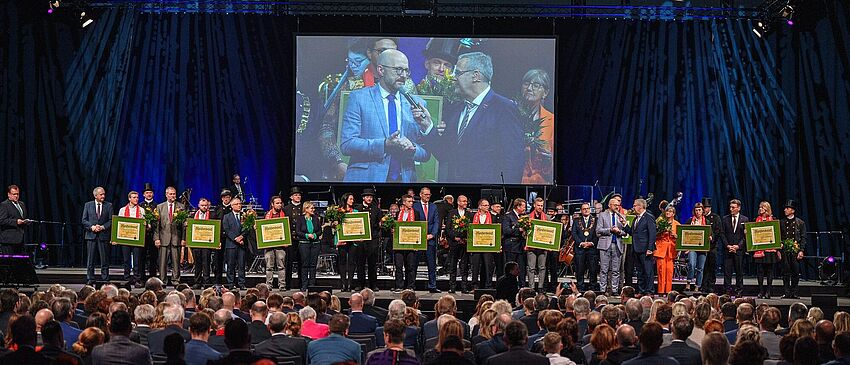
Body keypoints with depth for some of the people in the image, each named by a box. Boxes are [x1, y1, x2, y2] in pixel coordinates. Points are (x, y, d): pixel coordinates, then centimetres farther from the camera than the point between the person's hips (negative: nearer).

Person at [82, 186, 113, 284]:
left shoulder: (108, 205, 6)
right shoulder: (88, 205, 8)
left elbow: (111, 221, 3)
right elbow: (84, 220, 5)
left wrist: (103, 227, -12)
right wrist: (92, 227, -11)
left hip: (103, 235, 0)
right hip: (91, 235, 0)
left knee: (104, 259, 1)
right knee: (90, 259, 1)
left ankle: (105, 279, 6)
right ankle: (90, 280, 5)